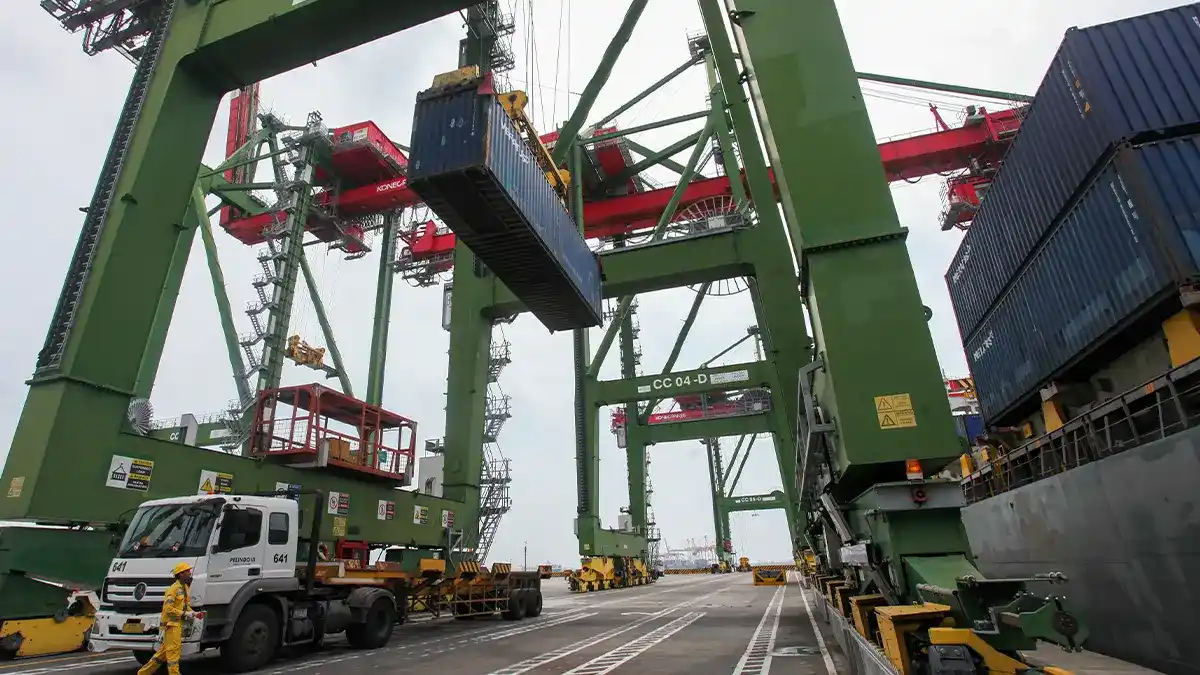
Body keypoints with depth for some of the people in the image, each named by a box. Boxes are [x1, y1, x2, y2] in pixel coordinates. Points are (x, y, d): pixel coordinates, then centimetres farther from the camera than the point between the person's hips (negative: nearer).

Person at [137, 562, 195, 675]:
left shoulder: (185, 587, 13)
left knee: (163, 652, 16)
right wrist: (184, 614, -20)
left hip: (178, 625, 9)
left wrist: (193, 613, 5)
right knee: (173, 651, -7)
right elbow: (168, 608, -21)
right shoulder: (174, 589, -16)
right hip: (171, 624, -9)